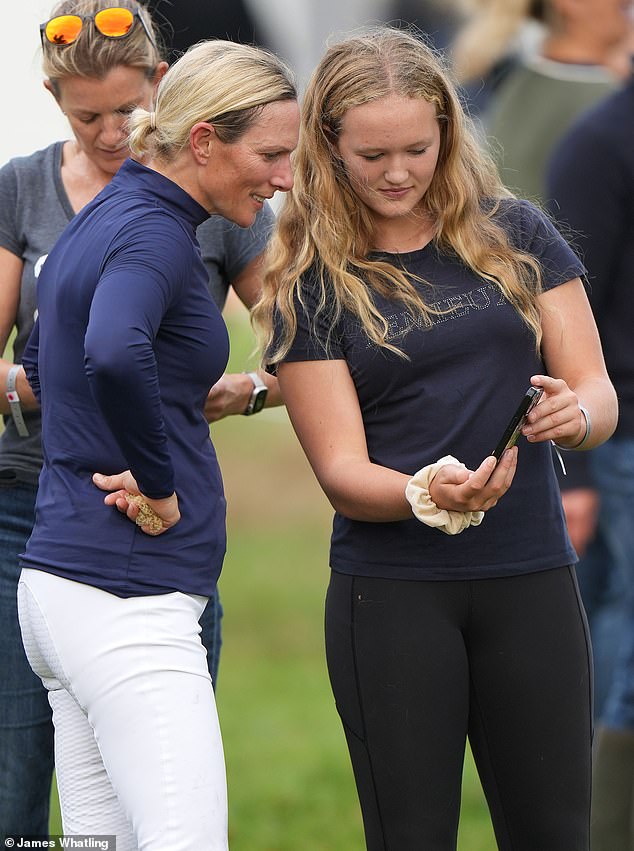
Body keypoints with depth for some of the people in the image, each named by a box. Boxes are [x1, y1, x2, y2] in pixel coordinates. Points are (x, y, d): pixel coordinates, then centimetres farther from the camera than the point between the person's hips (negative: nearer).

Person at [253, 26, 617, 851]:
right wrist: (427, 495, -26)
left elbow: (599, 394, 5)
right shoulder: (312, 285, 1)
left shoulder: (515, 234, 6)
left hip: (532, 580, 2)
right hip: (392, 590, -2)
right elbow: (341, 471, -5)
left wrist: (574, 413, -19)